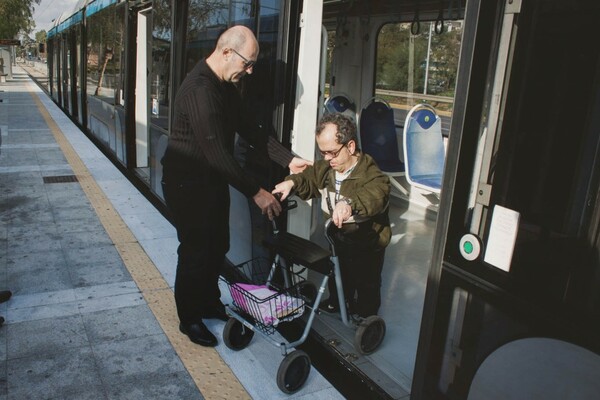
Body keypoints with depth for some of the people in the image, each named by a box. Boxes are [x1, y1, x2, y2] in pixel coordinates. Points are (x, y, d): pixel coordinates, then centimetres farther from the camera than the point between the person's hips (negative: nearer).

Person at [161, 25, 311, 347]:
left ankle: (209, 302, 37)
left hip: (213, 179, 9)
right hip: (186, 184, -9)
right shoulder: (199, 90, -28)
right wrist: (256, 192, -29)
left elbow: (249, 130, 7)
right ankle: (189, 319, 22)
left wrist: (288, 160, 0)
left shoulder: (226, 85, 4)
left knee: (217, 246, 17)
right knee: (195, 251, 3)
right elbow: (218, 153, -31)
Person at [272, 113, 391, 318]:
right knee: (337, 280, 30)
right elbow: (308, 179, 9)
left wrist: (350, 204, -70)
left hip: (367, 249, -6)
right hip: (338, 240, 7)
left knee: (367, 291, 14)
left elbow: (375, 195, -51)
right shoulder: (325, 168, -7)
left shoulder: (371, 175, -31)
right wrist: (292, 182, -13)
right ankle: (335, 304, 56)